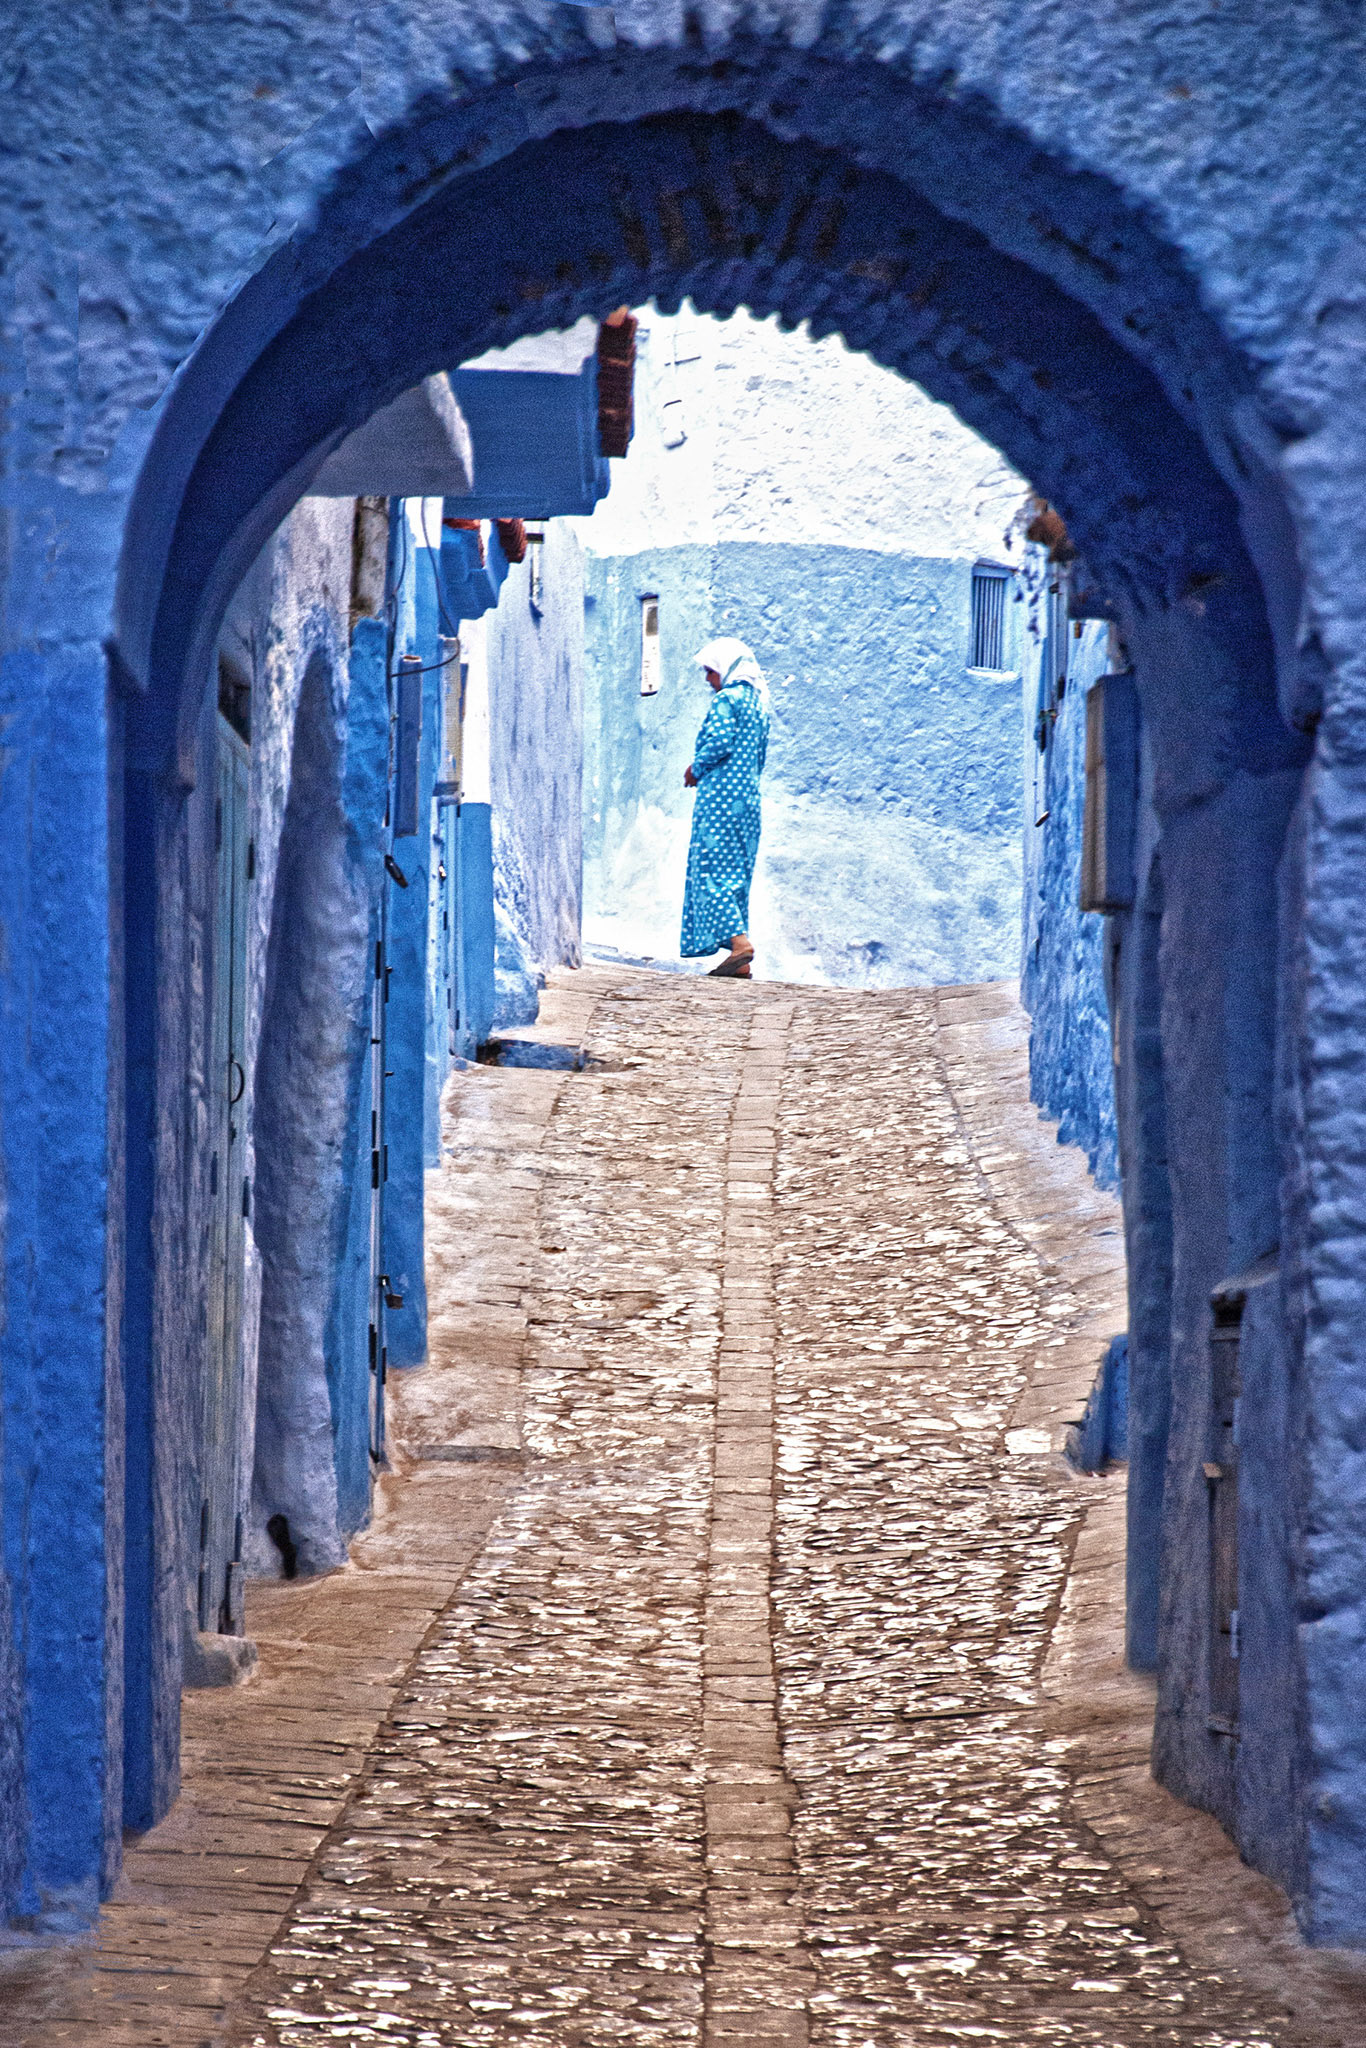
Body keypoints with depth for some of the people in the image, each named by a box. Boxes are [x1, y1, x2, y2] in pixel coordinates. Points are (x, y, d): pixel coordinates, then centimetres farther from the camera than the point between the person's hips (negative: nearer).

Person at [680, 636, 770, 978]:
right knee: (737, 873, 8)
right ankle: (741, 962, 3)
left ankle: (739, 941, -26)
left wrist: (696, 769, -2)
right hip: (749, 797, 9)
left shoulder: (726, 699, -8)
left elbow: (719, 743, -18)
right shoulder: (758, 703, 18)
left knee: (713, 870, -10)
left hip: (721, 794, -9)